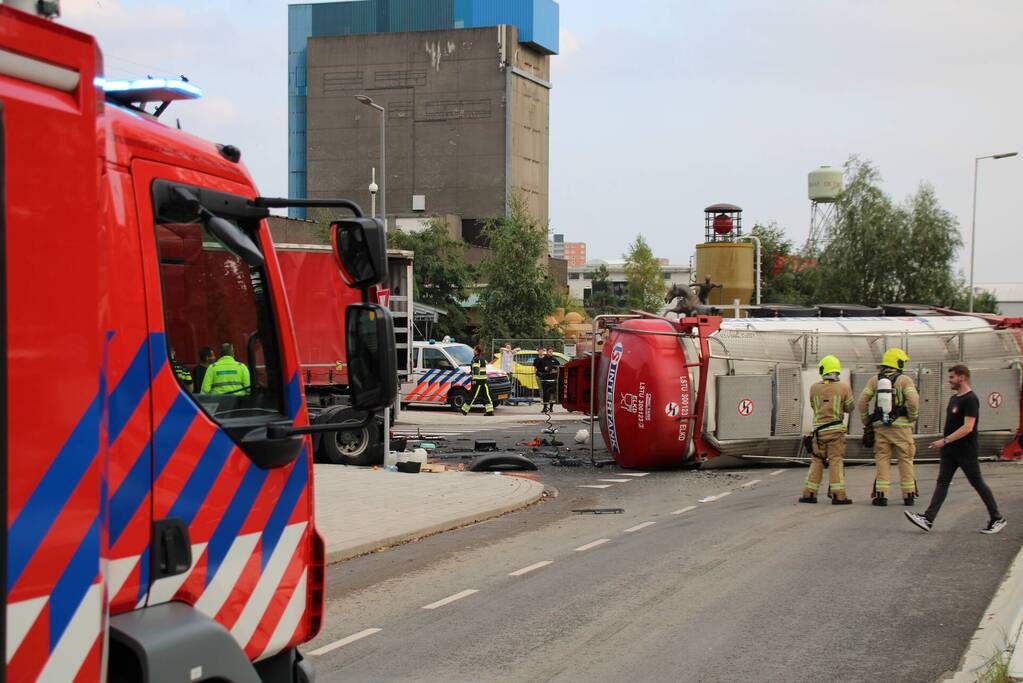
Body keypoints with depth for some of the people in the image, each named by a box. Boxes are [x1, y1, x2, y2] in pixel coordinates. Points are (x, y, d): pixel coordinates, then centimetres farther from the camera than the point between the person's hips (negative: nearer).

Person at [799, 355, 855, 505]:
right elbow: (850, 407, 5)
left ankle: (809, 493, 10)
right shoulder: (844, 387, -5)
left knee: (817, 461, 11)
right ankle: (838, 495, -7)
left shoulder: (814, 388, 1)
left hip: (818, 428, 2)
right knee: (836, 461, -1)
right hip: (836, 429, -2)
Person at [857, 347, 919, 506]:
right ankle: (908, 495, 7)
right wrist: (912, 419, -1)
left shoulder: (874, 380, 7)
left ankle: (880, 495, 1)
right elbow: (913, 401, -16)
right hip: (901, 426, -2)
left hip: (880, 426, 2)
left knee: (882, 460, 6)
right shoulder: (904, 380, -3)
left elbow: (862, 402, 1)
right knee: (905, 460, 5)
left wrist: (866, 422, 10)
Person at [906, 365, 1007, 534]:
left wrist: (945, 440, -24)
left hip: (966, 452, -9)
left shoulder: (970, 400, -16)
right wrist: (945, 443, 14)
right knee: (942, 482, 0)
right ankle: (928, 519, -6)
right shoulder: (954, 398, 13)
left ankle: (997, 519, 13)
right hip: (950, 451, 9)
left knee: (977, 483, 1)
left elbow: (968, 427, -24)